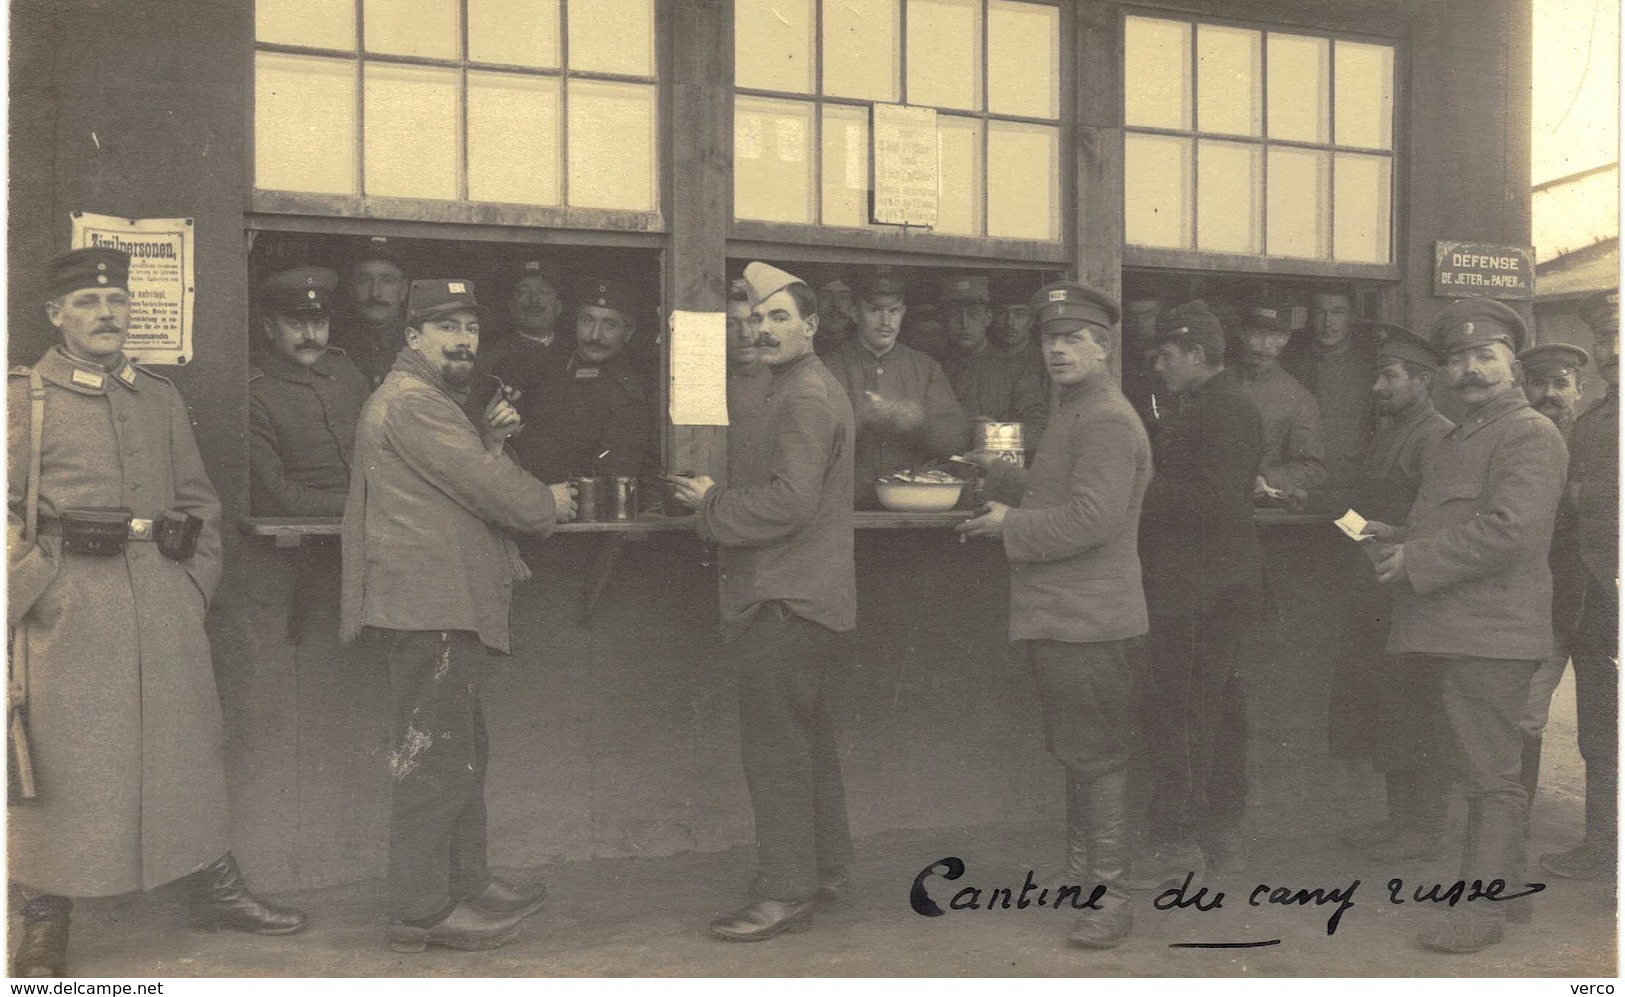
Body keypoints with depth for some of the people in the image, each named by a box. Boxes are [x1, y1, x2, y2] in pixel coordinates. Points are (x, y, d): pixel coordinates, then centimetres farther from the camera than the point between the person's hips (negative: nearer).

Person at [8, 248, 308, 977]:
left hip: (162, 597, 4)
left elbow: (199, 501, 17)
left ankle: (214, 891, 21)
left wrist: (194, 585, 8)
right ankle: (42, 923, 13)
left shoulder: (161, 399, 14)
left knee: (187, 743, 9)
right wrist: (27, 592, -11)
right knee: (57, 755, 1)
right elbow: (6, 509, -3)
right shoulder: (23, 399, 1)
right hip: (68, 606, -4)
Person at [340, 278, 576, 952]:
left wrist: (491, 440, 7)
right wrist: (547, 504, -1)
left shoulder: (434, 403, 23)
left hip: (446, 608, 11)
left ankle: (467, 883, 27)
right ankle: (421, 911, 0)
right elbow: (487, 489, -17)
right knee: (434, 757, -7)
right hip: (428, 608, -11)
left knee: (462, 750, 17)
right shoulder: (409, 401, -12)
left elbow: (473, 476, 22)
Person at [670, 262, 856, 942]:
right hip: (804, 598, 11)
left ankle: (784, 892, -1)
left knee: (775, 747, -7)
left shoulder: (805, 398, -14)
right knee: (807, 739, 18)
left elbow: (791, 501, -24)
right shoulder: (810, 390, 20)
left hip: (786, 602, -11)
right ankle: (827, 870, 28)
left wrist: (713, 505, -12)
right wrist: (718, 499, 8)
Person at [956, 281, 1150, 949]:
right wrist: (1001, 476, 10)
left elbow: (1092, 518, -24)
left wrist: (1011, 527, -15)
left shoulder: (1106, 420, -15)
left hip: (1087, 619, -11)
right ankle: (1081, 878, 30)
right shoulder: (1073, 415, 20)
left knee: (1095, 757, -5)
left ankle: (1111, 895, 4)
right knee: (1075, 753, 18)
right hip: (1058, 617, 11)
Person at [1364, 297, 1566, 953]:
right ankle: (1506, 885, 27)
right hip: (1451, 629, 10)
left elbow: (1508, 531, -21)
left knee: (1492, 775, -5)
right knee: (1484, 769, 16)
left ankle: (1483, 908, 0)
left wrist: (1415, 561, -15)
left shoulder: (1530, 434, -8)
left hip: (1489, 632, -10)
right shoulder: (1462, 438, 23)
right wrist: (1401, 540, 11)